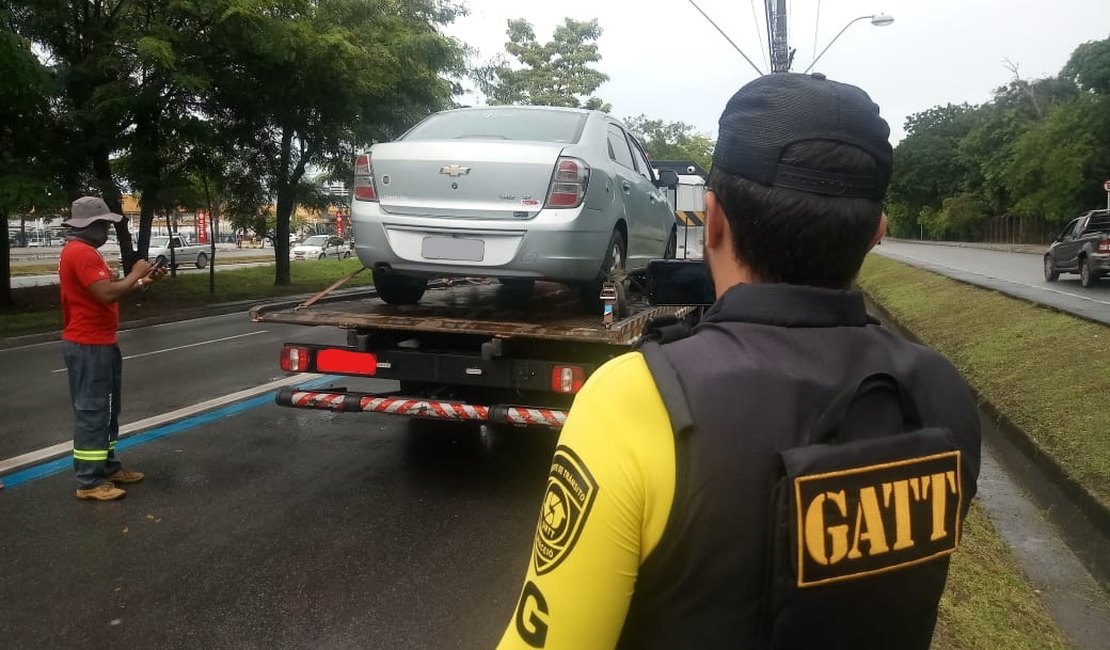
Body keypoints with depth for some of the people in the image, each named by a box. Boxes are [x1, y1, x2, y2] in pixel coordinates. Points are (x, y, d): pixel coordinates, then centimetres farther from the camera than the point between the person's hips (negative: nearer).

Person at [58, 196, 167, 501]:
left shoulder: (84, 252, 17)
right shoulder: (81, 252, -18)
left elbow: (106, 292, 17)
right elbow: (107, 294, -27)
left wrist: (144, 281, 8)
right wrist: (135, 273, -13)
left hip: (99, 343, 11)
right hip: (88, 346, -11)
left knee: (106, 409, 17)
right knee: (91, 412, -7)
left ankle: (108, 467, 26)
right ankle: (89, 482, -1)